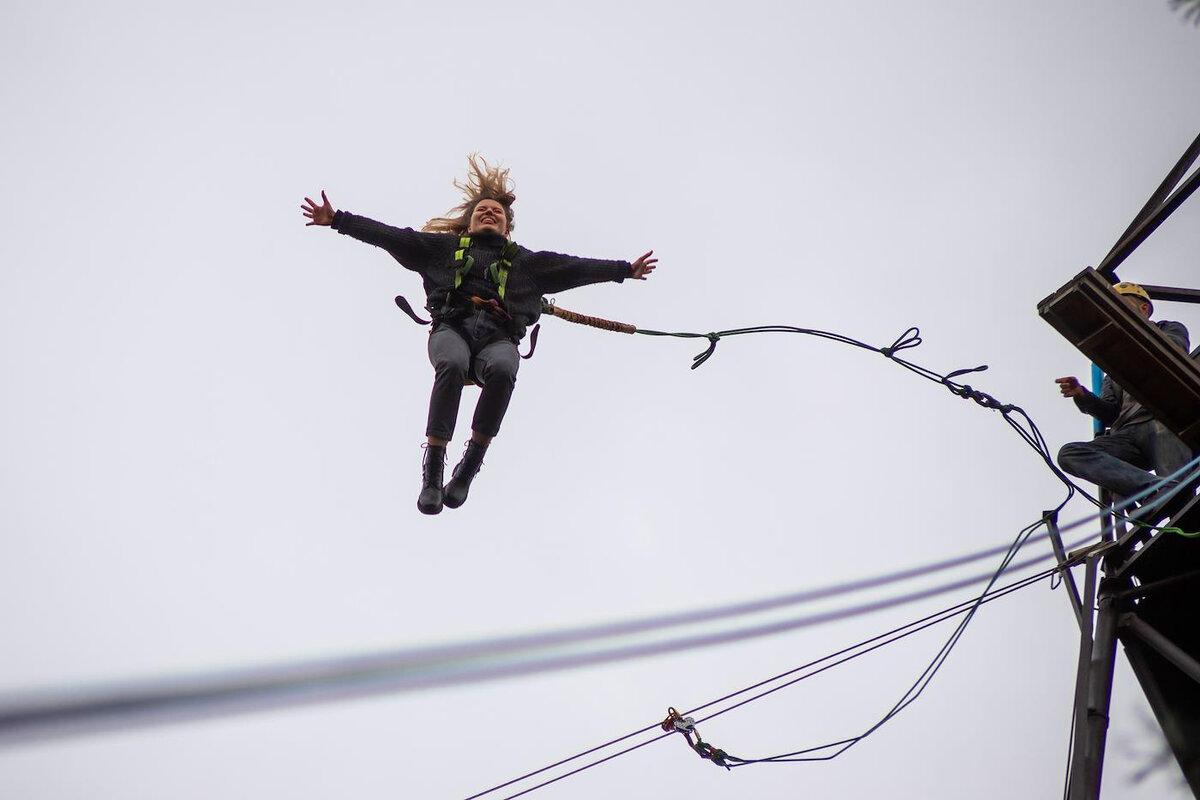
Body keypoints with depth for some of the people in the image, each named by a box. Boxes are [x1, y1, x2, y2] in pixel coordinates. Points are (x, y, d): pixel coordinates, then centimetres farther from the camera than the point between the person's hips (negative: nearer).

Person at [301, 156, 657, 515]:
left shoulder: (525, 260, 33)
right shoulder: (444, 247, 30)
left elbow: (573, 267, 26)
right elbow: (390, 236, 23)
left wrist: (623, 270, 17)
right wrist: (337, 219, 16)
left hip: (498, 336, 1)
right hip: (452, 327, -1)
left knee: (503, 369, -37)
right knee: (452, 365, -38)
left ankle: (470, 466, -30)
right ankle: (432, 470, -38)